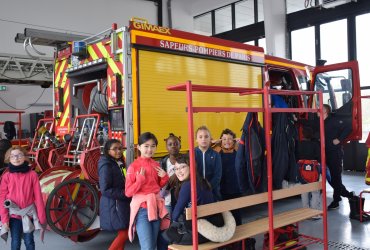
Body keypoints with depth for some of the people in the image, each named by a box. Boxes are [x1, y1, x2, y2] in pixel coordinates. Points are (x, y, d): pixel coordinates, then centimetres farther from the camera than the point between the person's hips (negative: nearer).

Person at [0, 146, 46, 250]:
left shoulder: (32, 174, -8)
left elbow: (38, 196, -6)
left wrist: (42, 216, -6)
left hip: (29, 213, 0)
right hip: (13, 215, 1)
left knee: (29, 241, 11)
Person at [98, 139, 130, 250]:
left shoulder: (119, 164, 11)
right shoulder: (106, 166, -15)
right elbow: (106, 190, -21)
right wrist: (126, 194, -19)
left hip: (122, 204, 8)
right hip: (114, 205, -8)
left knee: (123, 233, 12)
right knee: (124, 233, -7)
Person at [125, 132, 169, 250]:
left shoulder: (156, 165, 7)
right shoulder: (133, 166, -9)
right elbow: (128, 192, -10)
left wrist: (164, 177, 2)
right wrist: (140, 179, -19)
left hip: (156, 207, 6)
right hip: (142, 209, -5)